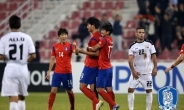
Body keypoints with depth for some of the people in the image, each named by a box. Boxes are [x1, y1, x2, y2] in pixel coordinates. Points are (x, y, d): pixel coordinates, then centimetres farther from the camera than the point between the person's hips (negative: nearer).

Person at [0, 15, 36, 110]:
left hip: (10, 69, -2)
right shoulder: (27, 37, 0)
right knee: (21, 97, 18)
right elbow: (33, 55, -4)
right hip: (23, 69, 2)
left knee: (13, 98, -6)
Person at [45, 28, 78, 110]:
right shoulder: (55, 47, 6)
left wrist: (75, 47, -45)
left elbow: (76, 52, -24)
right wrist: (49, 71, 9)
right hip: (57, 72, 2)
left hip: (67, 72, -2)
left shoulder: (70, 46, -4)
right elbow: (52, 59, 12)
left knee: (69, 91, 9)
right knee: (53, 90, -6)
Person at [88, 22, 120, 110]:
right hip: (109, 67, 9)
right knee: (108, 88, 8)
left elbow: (94, 49, -15)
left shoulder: (104, 40, -16)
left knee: (100, 89, -6)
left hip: (103, 68, -9)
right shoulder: (110, 40, 11)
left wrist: (88, 47, 4)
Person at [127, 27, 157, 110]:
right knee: (130, 90, -6)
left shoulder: (149, 44, 1)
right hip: (136, 72, 0)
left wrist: (155, 68, -6)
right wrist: (133, 70, -15)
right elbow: (130, 60, -4)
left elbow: (154, 56, 3)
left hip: (147, 73, 0)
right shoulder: (132, 46, 1)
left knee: (149, 91, 0)